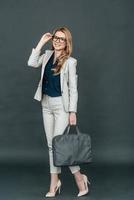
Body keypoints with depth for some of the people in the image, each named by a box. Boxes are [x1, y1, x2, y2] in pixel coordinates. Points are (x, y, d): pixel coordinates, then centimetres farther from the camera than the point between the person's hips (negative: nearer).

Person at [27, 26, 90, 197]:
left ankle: (79, 177, 8)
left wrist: (72, 111, -13)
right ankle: (55, 182, 16)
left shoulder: (70, 62, -8)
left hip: (61, 105, -6)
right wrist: (41, 43, -3)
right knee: (51, 144, 8)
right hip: (46, 104, 6)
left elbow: (73, 88, -9)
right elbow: (32, 63, -4)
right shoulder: (48, 55, 8)